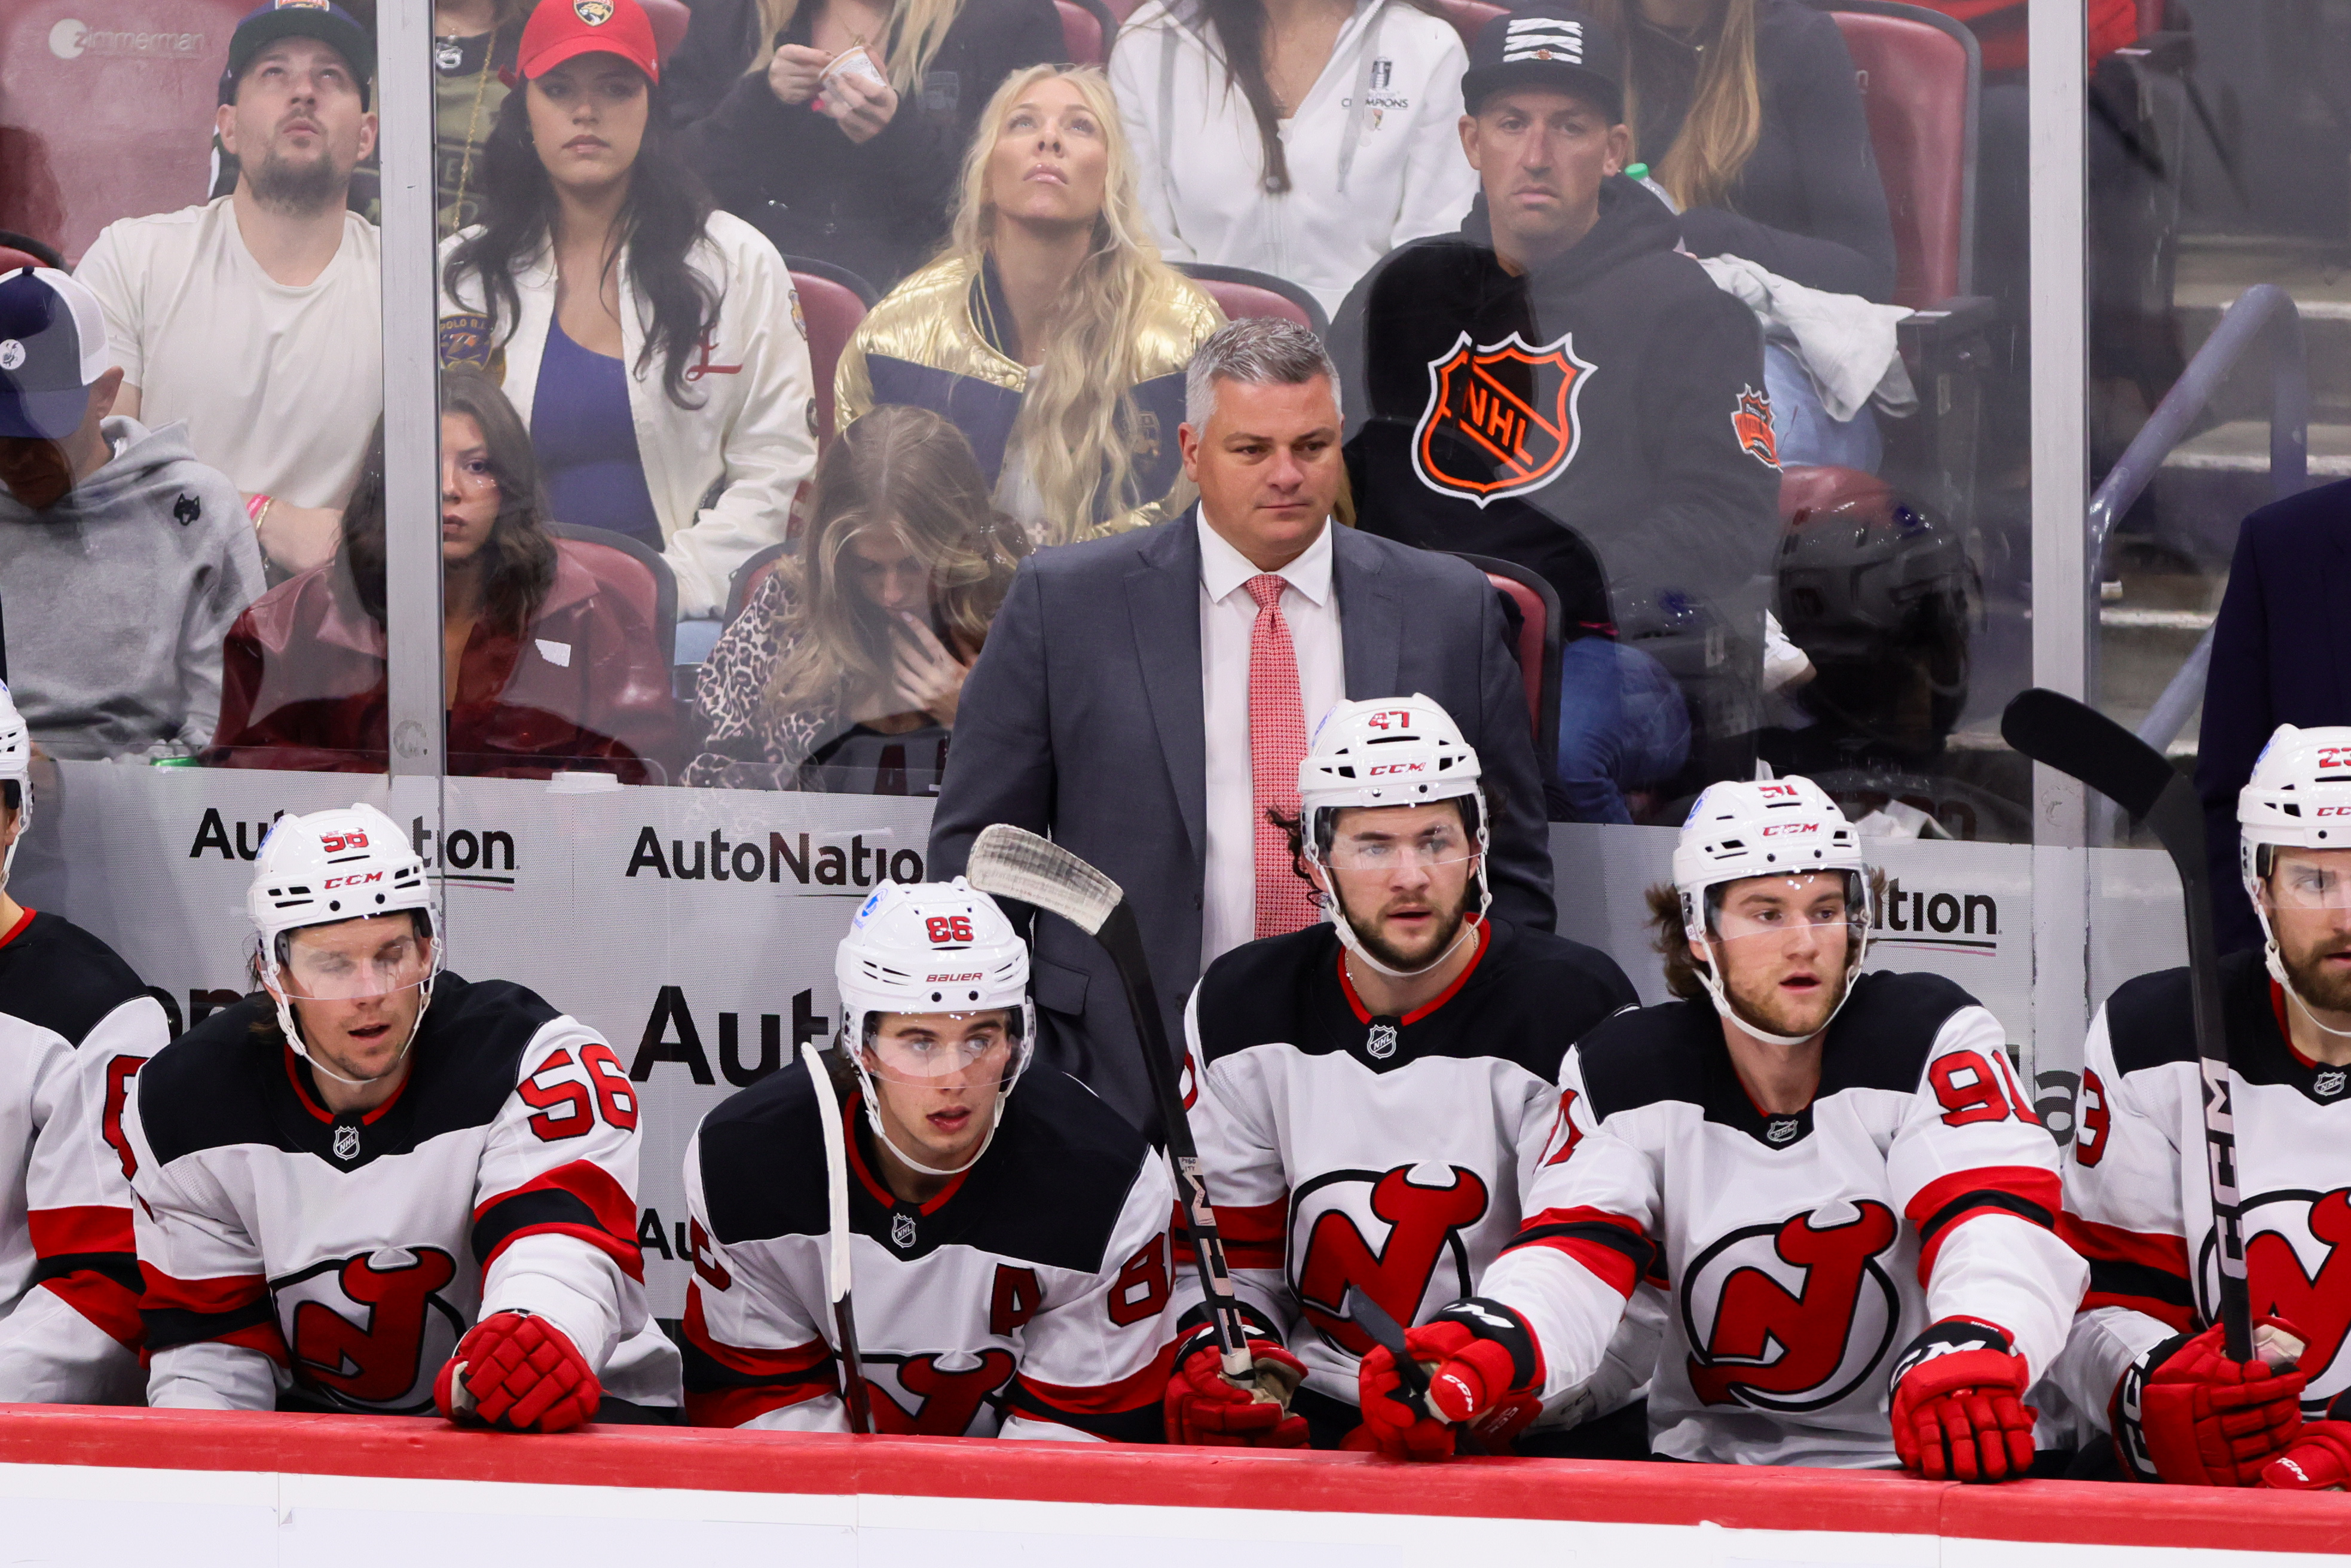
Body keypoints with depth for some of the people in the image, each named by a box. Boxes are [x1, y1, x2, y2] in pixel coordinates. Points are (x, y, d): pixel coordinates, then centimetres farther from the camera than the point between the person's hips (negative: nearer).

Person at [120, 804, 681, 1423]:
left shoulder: (534, 1063, -20)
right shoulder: (185, 1103, -7)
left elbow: (566, 1241, -37)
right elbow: (208, 1331, 0)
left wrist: (541, 1334, -63)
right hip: (319, 1414, 4)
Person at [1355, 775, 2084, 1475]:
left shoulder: (1933, 1039, -5)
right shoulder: (1622, 1073, 2)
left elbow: (1999, 1224, -19)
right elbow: (1573, 1252, -9)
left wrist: (1971, 1352, -44)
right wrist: (1491, 1345, -35)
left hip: (1918, 1459, -2)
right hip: (1707, 1461, 3)